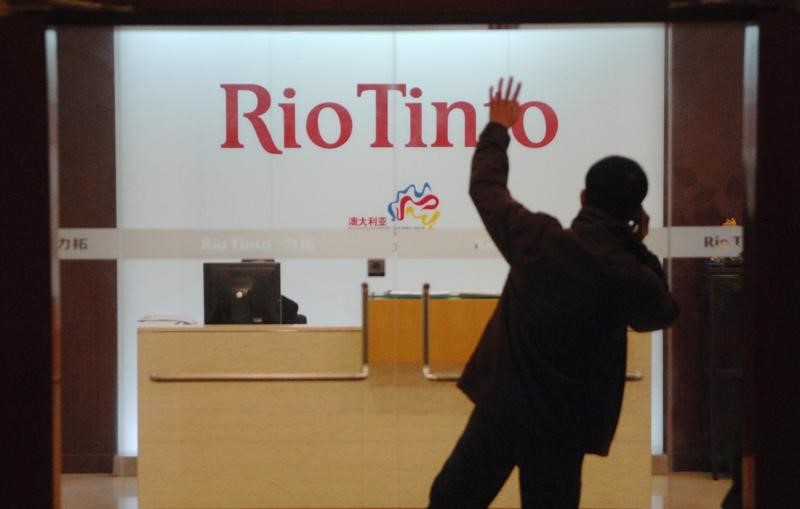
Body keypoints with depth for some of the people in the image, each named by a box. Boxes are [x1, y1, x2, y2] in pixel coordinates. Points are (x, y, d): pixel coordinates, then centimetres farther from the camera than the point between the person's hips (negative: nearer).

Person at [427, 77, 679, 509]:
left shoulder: (538, 239, -11)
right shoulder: (633, 276, -13)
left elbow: (485, 187, 6)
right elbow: (661, 312, 12)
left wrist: (497, 128, 21)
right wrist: (639, 249, 10)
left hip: (503, 402, 0)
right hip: (564, 421, 0)